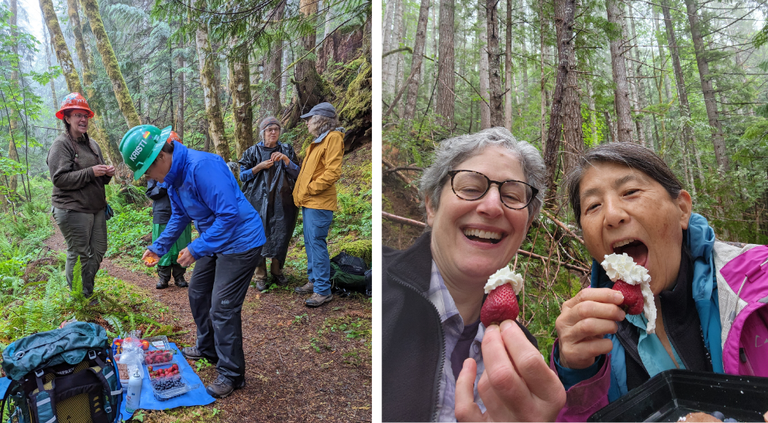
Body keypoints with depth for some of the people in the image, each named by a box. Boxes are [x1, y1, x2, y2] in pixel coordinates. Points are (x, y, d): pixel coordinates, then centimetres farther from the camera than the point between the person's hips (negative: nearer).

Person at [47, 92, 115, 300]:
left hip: (96, 208, 8)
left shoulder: (92, 144, 16)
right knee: (79, 255, -3)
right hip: (73, 210, -8)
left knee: (98, 251, 11)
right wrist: (91, 172, -20)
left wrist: (107, 173, 1)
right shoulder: (61, 145, -7)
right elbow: (59, 178, -17)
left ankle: (88, 293, 26)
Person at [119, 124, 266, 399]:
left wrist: (196, 249, -26)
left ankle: (231, 375, 9)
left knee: (222, 309, -7)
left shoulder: (202, 167, -28)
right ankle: (207, 348, 42)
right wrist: (158, 247, 16)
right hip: (215, 241, 10)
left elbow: (229, 214, -31)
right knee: (198, 293, 21)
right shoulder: (173, 175, 4)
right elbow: (180, 216, 19)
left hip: (240, 241, -10)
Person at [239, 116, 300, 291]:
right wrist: (260, 167, -10)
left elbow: (297, 174, 5)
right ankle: (260, 275, 8)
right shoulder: (253, 151, 7)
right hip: (259, 201, -1)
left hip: (282, 201, 1)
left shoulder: (287, 150, 10)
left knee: (281, 235, 2)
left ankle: (277, 271, 20)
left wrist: (286, 160, -12)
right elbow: (243, 175, 5)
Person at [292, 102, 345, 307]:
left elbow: (333, 172, -21)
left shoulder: (333, 138, -12)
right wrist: (301, 191, 13)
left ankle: (323, 290, -1)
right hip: (308, 202, 10)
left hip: (319, 203, -10)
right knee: (310, 243, 15)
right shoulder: (318, 140, 19)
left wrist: (311, 188, -17)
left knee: (317, 243, -8)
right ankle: (314, 281, 27)